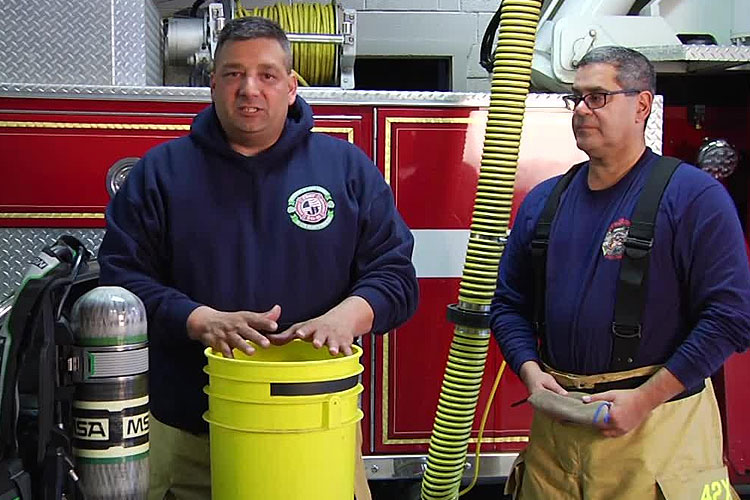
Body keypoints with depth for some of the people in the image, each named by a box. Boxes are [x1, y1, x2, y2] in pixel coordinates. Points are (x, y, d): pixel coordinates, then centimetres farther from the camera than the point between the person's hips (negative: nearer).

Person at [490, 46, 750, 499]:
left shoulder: (695, 197, -7)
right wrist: (531, 371, -3)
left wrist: (644, 399, -15)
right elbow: (510, 303, 14)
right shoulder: (543, 201, 9)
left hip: (657, 424, -4)